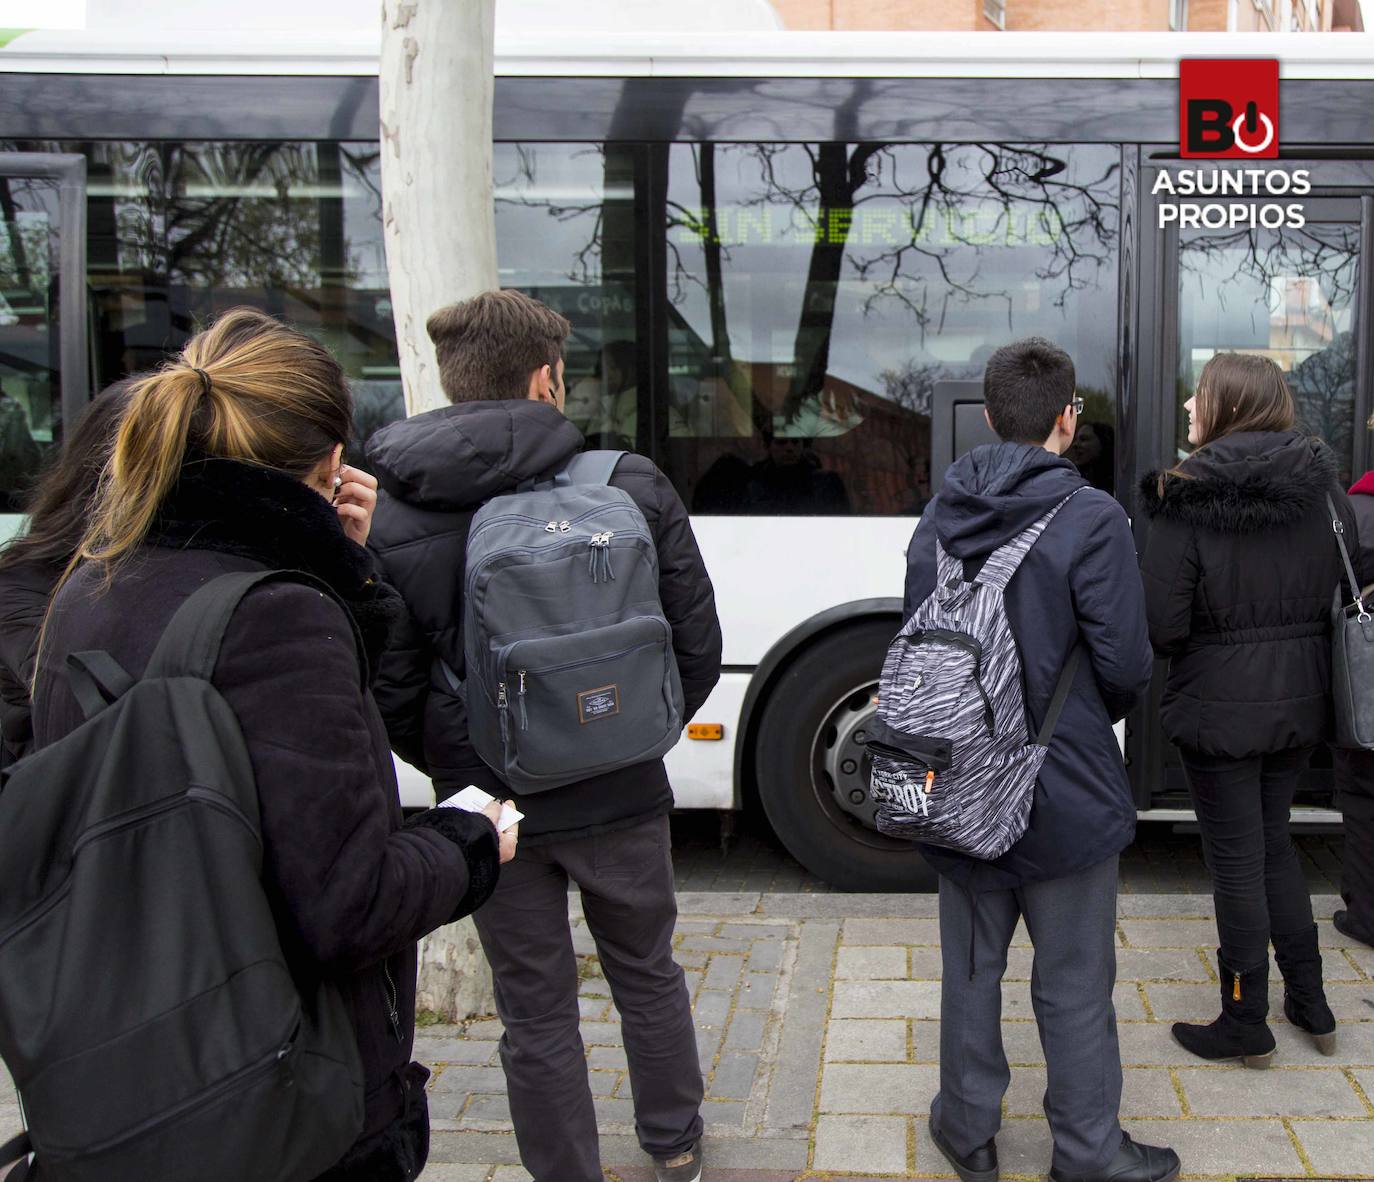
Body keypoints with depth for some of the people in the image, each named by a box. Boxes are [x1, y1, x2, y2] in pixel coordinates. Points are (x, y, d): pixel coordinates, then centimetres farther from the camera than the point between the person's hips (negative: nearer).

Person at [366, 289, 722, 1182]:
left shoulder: (390, 523, -11)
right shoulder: (633, 487, -10)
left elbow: (392, 690, -9)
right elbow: (699, 647, -5)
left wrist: (456, 770, 8)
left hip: (492, 807, -1)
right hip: (619, 798, 1)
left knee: (537, 1011, 16)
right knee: (647, 975, 24)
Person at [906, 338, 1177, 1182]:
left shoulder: (939, 520, 1)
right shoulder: (1091, 519, -15)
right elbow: (1125, 666, -14)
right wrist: (1097, 718, 7)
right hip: (1067, 794, -5)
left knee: (973, 968, 19)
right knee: (1074, 985, 10)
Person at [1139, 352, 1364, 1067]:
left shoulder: (1188, 502, -16)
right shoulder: (1324, 488, 0)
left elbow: (1161, 626, -18)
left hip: (1220, 707, -6)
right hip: (1302, 702, 6)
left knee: (1237, 860, 6)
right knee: (1272, 839, 22)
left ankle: (1246, 1028, 19)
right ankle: (1310, 1005, 31)